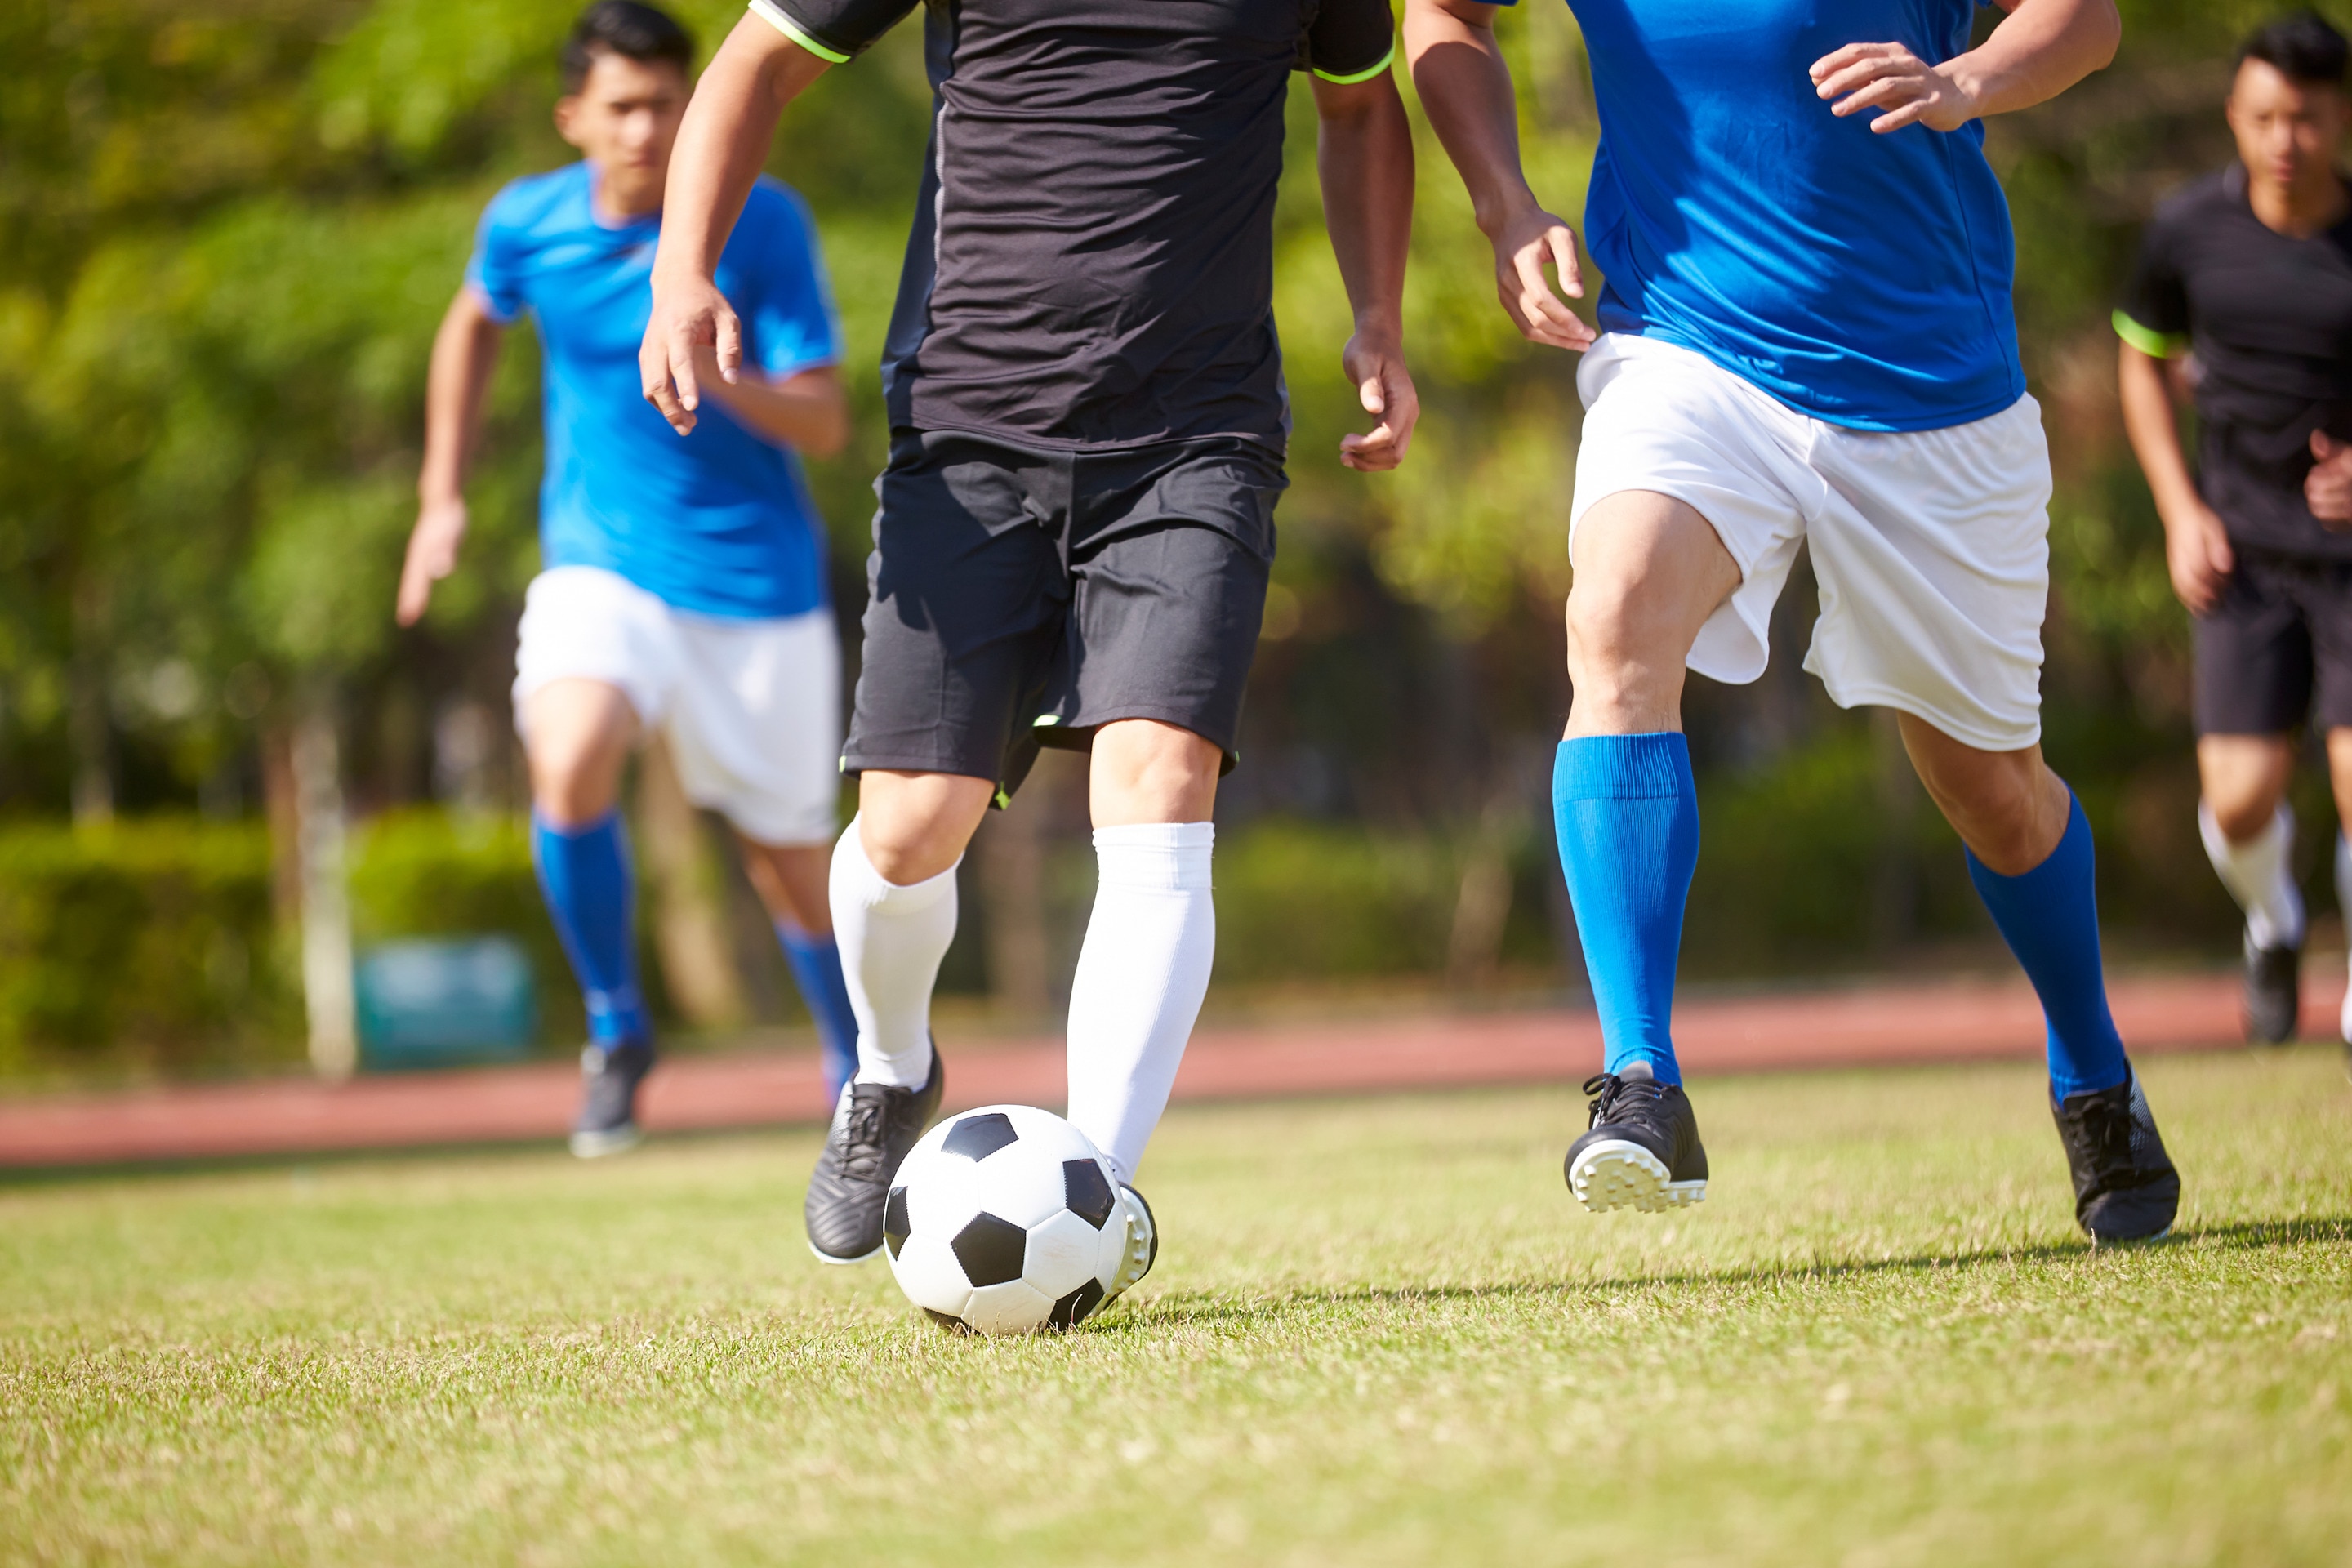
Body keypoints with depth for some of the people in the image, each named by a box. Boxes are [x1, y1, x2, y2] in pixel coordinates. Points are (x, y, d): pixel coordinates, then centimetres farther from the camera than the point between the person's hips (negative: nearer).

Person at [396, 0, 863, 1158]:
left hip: (757, 580, -1)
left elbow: (825, 424, -15)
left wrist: (718, 379, -35)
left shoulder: (762, 222, -12)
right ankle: (616, 1031, -6)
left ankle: (860, 1075, 35)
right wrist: (442, 496, 15)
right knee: (569, 763, -28)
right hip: (602, 568, 1)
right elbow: (473, 324, 20)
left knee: (789, 857, 7)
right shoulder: (527, 224, -4)